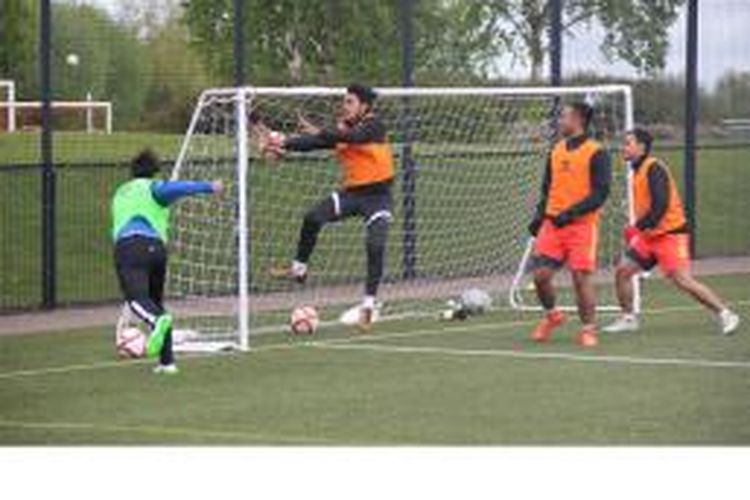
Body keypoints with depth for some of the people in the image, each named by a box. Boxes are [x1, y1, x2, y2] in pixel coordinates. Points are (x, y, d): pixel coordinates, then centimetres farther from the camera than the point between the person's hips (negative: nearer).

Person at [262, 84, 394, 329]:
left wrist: (320, 132, -39)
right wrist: (284, 143, -25)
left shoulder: (374, 125, -12)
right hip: (352, 191, 5)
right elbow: (313, 142, -9)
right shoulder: (341, 129, 3)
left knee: (375, 246, -14)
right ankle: (299, 268, 2)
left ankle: (368, 304, -1)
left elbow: (355, 136, -32)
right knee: (313, 217, -15)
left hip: (377, 195, -5)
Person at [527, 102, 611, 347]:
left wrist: (571, 213, -20)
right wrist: (539, 216, 9)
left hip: (581, 225, -5)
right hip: (552, 224, 5)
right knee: (540, 274, -1)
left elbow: (600, 193, -12)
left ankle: (588, 329, 5)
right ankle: (552, 315, 23)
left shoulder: (596, 153, -6)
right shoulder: (556, 151, 14)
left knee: (581, 277, -7)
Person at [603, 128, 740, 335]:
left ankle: (724, 314, -6)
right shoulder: (638, 170, 13)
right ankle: (628, 318, 16)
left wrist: (639, 227, -23)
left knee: (682, 279, -15)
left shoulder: (654, 168, -16)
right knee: (623, 271, 3)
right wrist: (637, 228, 15)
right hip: (649, 235, 9)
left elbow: (661, 204, -25)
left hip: (670, 234, -9)